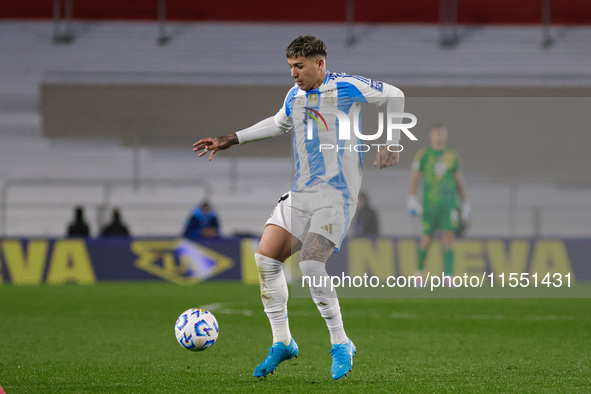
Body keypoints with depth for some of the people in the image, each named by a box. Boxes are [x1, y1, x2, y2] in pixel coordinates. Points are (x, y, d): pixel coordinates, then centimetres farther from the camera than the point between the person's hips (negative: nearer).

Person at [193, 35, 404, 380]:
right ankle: (282, 343, 7)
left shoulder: (345, 87, -8)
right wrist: (232, 140, 29)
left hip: (338, 195, -7)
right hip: (301, 194, 7)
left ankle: (342, 345, -6)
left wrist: (392, 144, -1)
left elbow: (394, 96, 2)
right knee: (266, 257, -6)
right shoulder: (295, 96, 12)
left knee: (311, 264, -23)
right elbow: (279, 123, 33)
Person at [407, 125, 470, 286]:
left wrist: (465, 203, 16)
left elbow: (459, 180, 16)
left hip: (449, 204, 1)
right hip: (429, 204, -1)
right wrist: (412, 199, -5)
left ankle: (448, 276, -12)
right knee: (427, 238, 4)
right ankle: (419, 270, 28)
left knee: (448, 238, -9)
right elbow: (414, 178, 4)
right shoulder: (423, 155, 2)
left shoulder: (453, 156, 10)